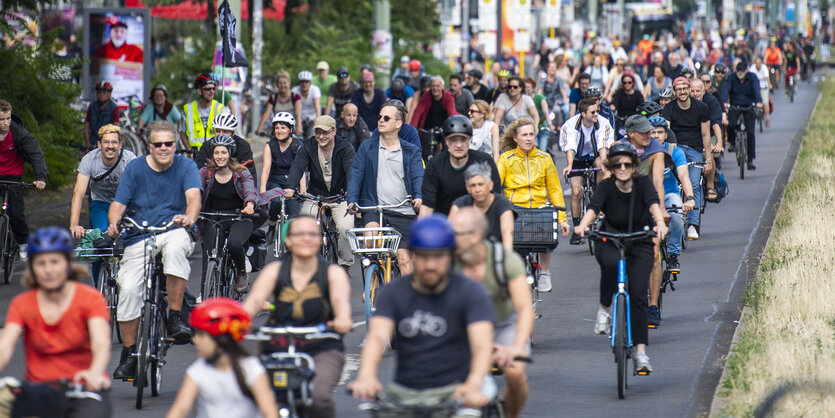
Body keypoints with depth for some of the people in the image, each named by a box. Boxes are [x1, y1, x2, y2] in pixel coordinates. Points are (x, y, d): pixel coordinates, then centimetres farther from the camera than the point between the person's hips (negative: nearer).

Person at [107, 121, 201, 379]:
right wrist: (114, 223, -21)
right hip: (139, 236, 2)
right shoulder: (135, 168, 6)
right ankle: (129, 354, 0)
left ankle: (175, 319, -27)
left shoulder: (185, 166, 2)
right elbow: (118, 203, 2)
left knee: (176, 246, -38)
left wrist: (189, 217, -37)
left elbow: (193, 196, -14)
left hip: (173, 230, -2)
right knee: (129, 288, -16)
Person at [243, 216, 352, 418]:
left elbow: (340, 298, -19)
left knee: (319, 396, -29)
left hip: (322, 350, -2)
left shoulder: (333, 272, 1)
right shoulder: (274, 271, 4)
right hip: (278, 351, 2)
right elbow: (255, 299, -13)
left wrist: (342, 319, -44)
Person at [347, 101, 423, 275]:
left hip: (404, 214, 0)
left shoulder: (411, 151, 9)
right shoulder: (367, 147, 11)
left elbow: (418, 176, -4)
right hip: (373, 207, 0)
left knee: (404, 260, -9)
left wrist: (419, 197, -26)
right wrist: (352, 200, -14)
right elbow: (356, 174, 3)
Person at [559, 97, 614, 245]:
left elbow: (603, 146, -30)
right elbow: (570, 147, -33)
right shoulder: (570, 125, -22)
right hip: (578, 159, 0)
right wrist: (569, 166, -50)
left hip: (594, 156, 0)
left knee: (601, 166, -36)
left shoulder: (603, 124, -21)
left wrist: (603, 162, -49)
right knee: (576, 192, -13)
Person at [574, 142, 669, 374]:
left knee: (638, 294, -13)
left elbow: (653, 204, -26)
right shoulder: (606, 187, -10)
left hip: (639, 245, 1)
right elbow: (593, 208, -27)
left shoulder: (643, 183, -9)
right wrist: (583, 225, -48)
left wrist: (660, 223, -48)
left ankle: (641, 351, -10)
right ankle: (604, 309, -13)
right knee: (611, 263, -36)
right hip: (610, 241, -1)